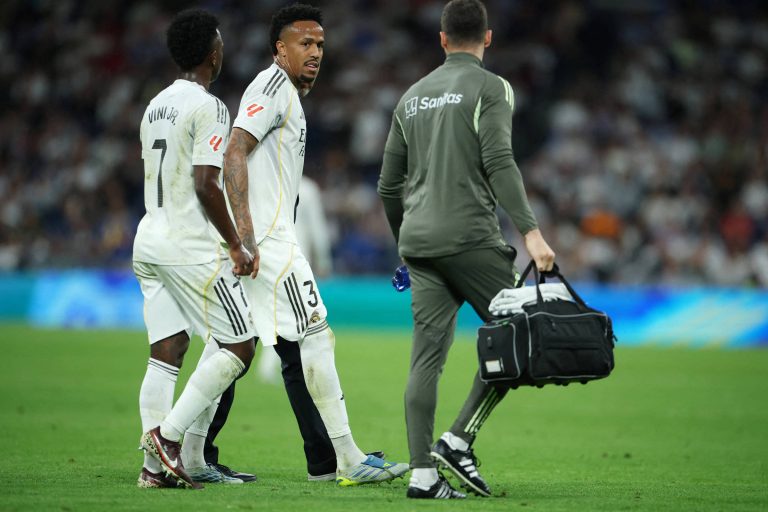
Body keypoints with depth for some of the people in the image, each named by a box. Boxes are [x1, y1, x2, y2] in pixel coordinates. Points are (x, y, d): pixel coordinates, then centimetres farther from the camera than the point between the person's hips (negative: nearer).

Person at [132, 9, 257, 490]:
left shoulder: (156, 105, 15)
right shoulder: (208, 108, -12)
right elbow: (205, 184, -19)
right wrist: (237, 246, -12)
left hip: (149, 240, 9)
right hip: (192, 246, -9)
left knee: (166, 353, 7)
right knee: (238, 346, -2)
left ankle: (155, 464, 1)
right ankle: (169, 433, -10)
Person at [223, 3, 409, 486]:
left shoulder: (287, 92, 22)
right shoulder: (274, 86, -8)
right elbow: (234, 153, -19)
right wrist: (244, 226, -26)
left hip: (262, 235, 10)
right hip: (268, 235, -10)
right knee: (317, 334, -9)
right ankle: (349, 460, -8)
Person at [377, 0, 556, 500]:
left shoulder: (412, 96, 18)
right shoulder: (490, 87, 0)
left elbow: (389, 185, 21)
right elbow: (498, 163, -13)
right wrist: (531, 230, -17)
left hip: (418, 241, 6)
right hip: (469, 235, -6)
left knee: (427, 356, 3)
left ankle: (423, 472, -3)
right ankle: (459, 439, -5)